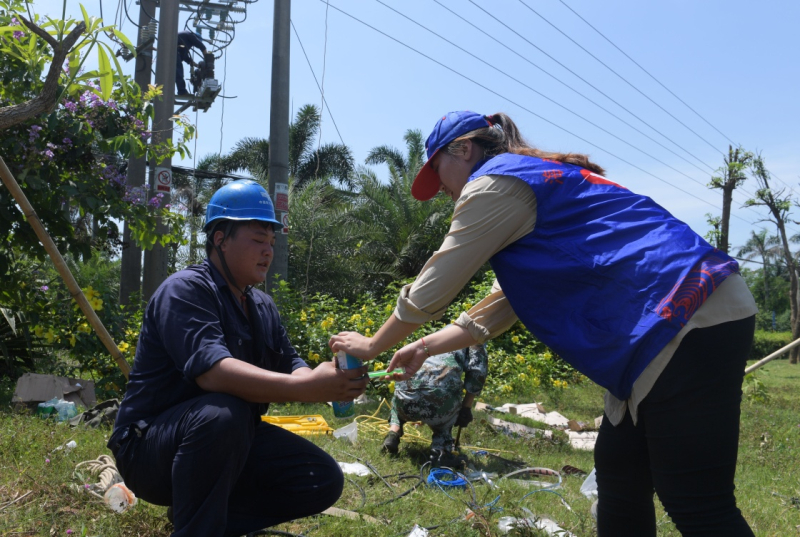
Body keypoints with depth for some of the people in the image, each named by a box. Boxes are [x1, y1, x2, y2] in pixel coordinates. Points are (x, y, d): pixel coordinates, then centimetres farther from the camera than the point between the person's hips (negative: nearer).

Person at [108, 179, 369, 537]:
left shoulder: (263, 306, 7)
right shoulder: (186, 289, -18)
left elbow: (290, 370, -1)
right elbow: (213, 372, -34)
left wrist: (331, 383, -24)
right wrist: (305, 388, -42)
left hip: (228, 442, 8)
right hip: (150, 446, -7)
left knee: (323, 480, -4)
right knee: (223, 414, -38)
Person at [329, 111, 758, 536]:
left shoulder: (496, 181, -6)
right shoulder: (538, 179, 25)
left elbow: (433, 287, -3)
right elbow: (504, 304, 26)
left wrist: (372, 346, 12)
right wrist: (426, 347, 24)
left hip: (691, 322, -10)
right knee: (618, 473, 14)